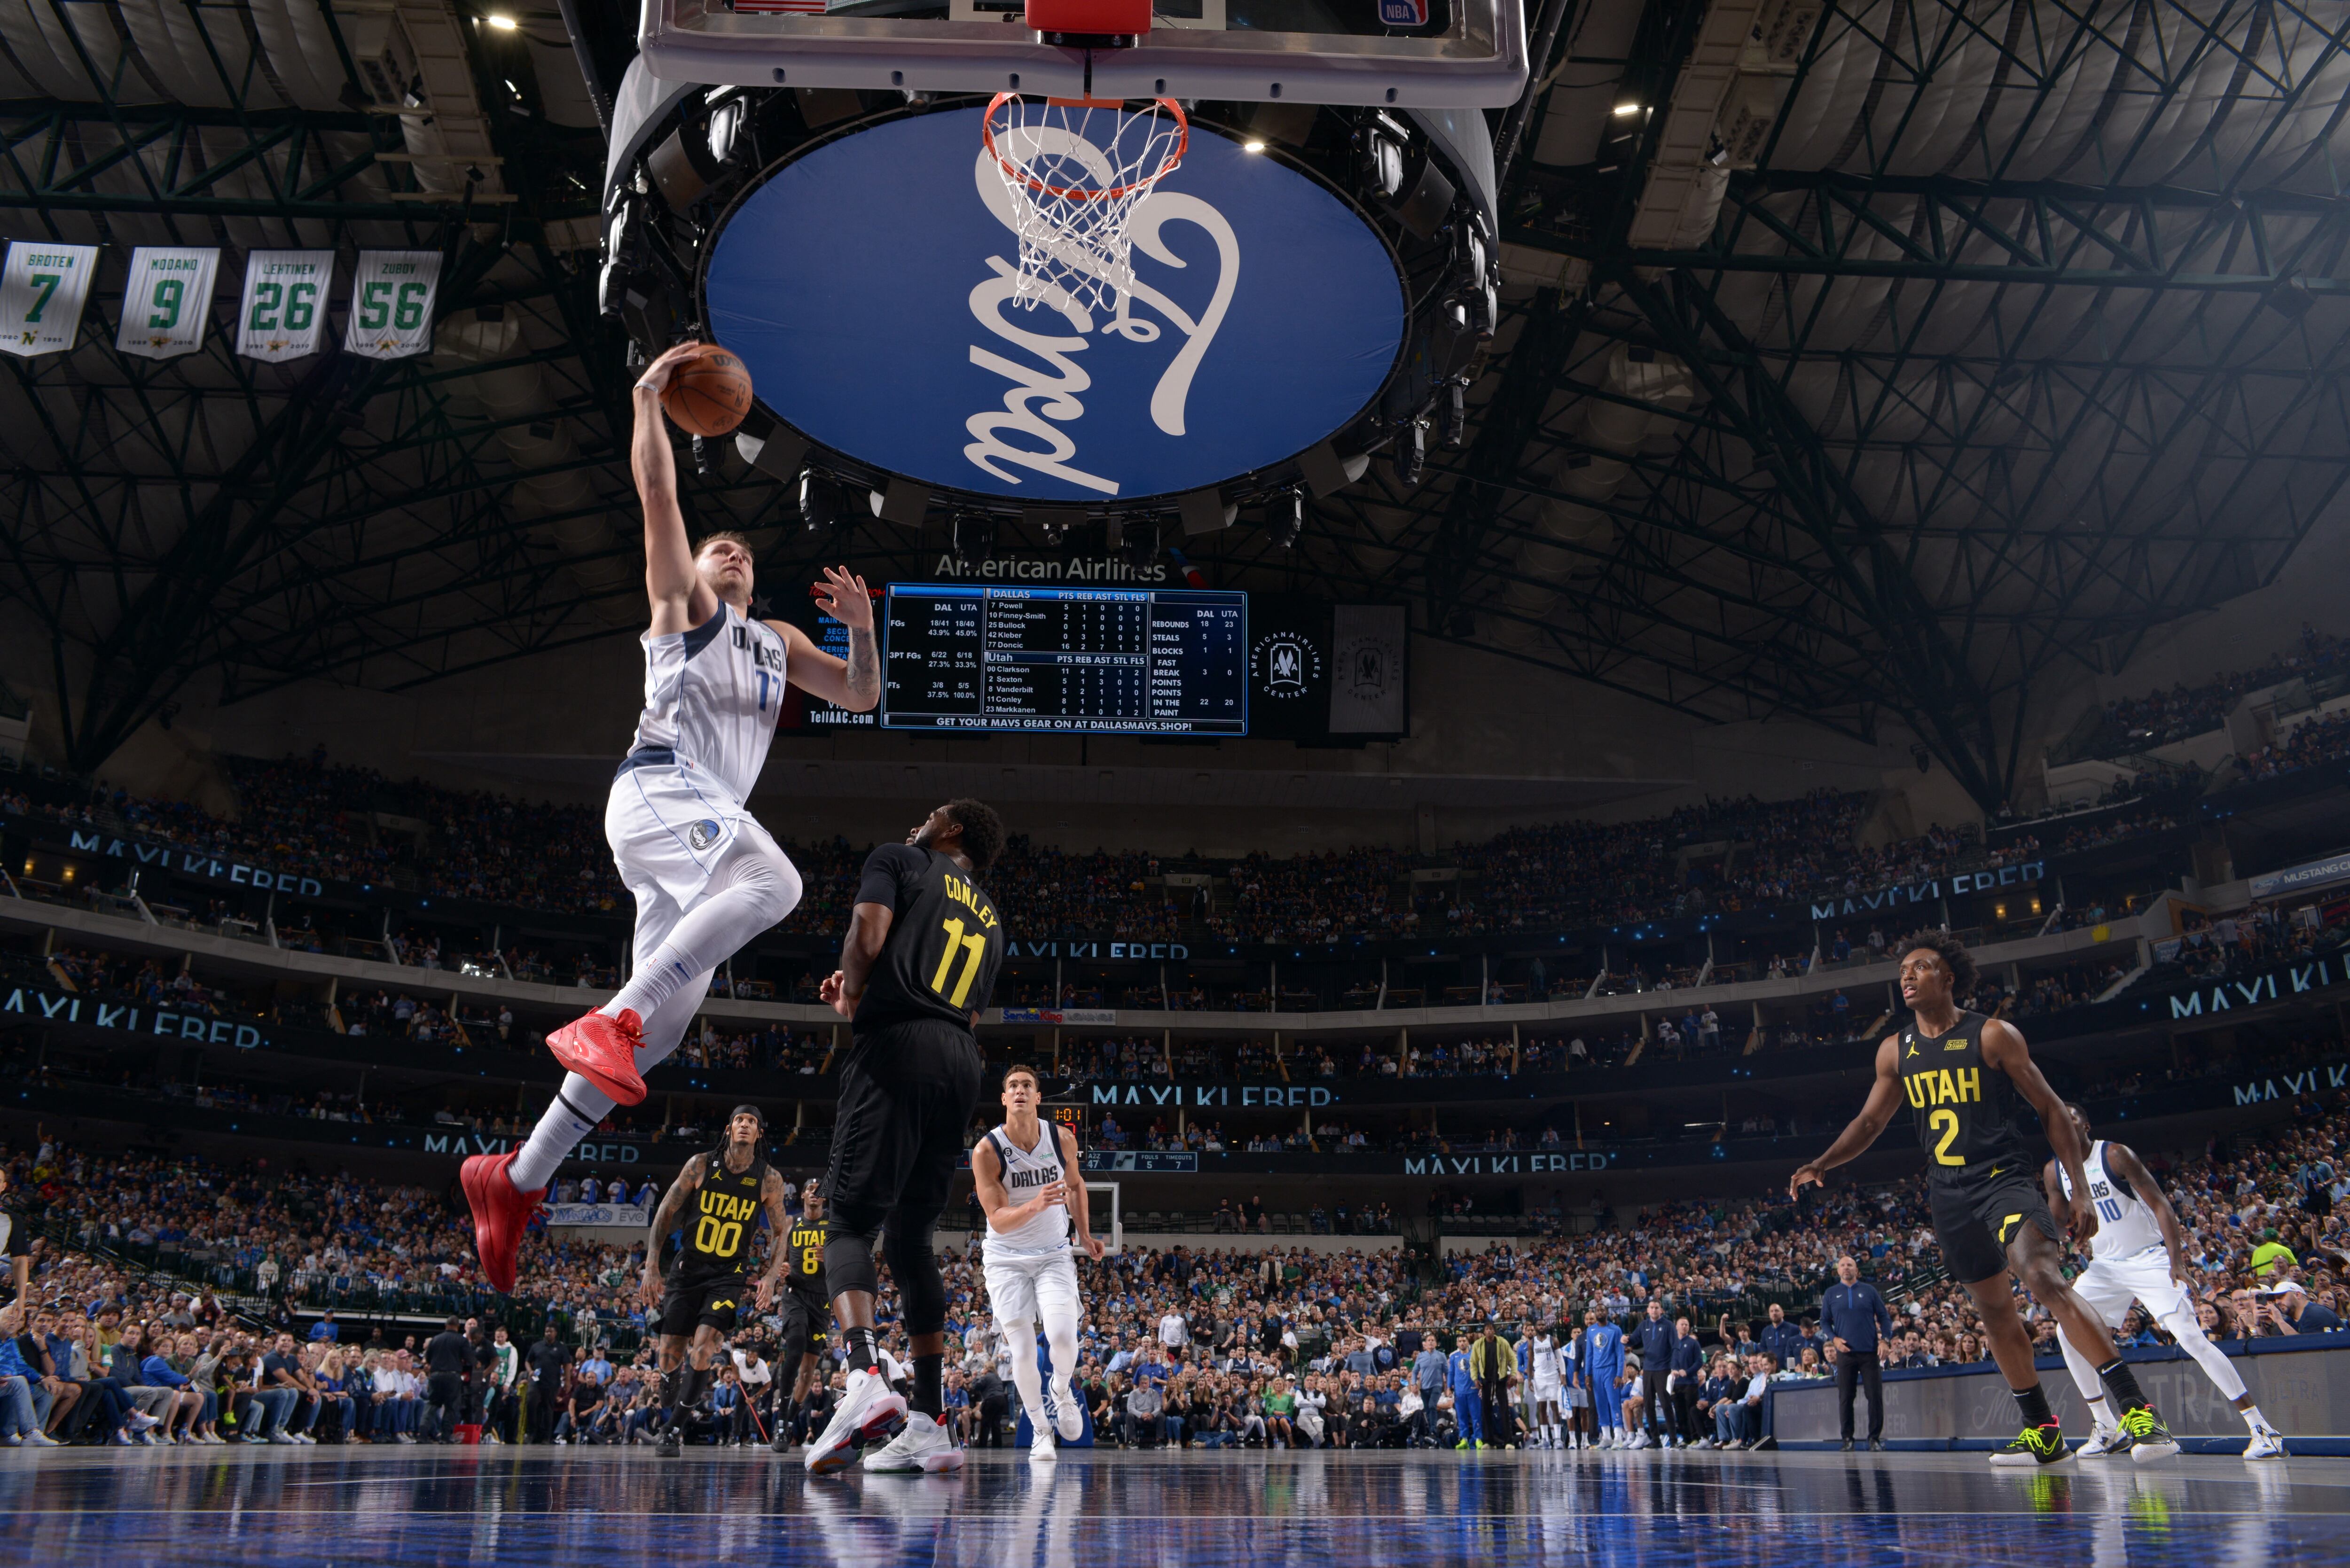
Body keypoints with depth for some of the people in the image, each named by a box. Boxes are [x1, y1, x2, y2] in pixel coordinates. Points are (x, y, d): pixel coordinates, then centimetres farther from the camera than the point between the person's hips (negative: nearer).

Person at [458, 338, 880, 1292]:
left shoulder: (778, 643, 30)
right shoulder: (680, 605, 12)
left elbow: (862, 697, 26)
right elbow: (656, 488, 1)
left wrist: (863, 630, 9)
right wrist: (647, 398, 1)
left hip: (708, 819, 7)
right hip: (658, 792, -7)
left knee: (661, 1025, 0)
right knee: (774, 882, -37)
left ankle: (514, 1180, 7)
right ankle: (611, 1018, -37)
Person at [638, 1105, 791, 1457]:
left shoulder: (769, 1179, -6)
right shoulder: (701, 1165, -7)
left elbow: (782, 1232, 4)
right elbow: (665, 1213, -1)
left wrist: (771, 1277, -9)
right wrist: (651, 1269, -6)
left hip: (730, 1274, -1)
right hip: (688, 1268, 1)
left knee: (704, 1346, -19)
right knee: (670, 1354, 0)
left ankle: (673, 1430, -7)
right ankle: (669, 1418, 25)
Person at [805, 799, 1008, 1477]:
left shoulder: (898, 859, 11)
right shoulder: (991, 920, 29)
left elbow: (868, 930, -8)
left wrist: (853, 996, 10)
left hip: (897, 1046, -6)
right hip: (962, 1065, 6)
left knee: (850, 1223, -8)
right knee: (912, 1239, 11)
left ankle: (864, 1376, -32)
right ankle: (930, 1425, 8)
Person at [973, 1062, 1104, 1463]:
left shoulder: (1063, 1139, -8)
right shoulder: (986, 1151, -18)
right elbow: (998, 1220, -20)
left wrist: (1084, 1234, 9)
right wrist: (1036, 1206, -38)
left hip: (1054, 1254, 1)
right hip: (1006, 1259, -1)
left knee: (1062, 1335, -20)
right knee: (1023, 1351, -5)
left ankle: (1061, 1394, 13)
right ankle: (1040, 1429, 17)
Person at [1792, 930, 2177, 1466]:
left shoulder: (1992, 1036, -8)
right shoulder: (1895, 1051, 7)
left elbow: (2051, 1110, -5)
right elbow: (1869, 1122, 17)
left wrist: (2081, 1191, -10)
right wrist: (1822, 1164, 1)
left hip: (2004, 1180, -6)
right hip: (1949, 1195, 6)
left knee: (2045, 1280, -28)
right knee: (1995, 1311, 12)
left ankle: (2137, 1410, -28)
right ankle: (2042, 1431, 25)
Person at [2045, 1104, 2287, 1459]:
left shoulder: (2115, 1155, -14)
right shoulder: (2054, 1172, 3)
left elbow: (2160, 1204, -16)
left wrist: (2177, 1261, -26)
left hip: (2149, 1258, -6)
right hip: (2105, 1265, 6)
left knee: (2191, 1338, -18)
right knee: (2068, 1334, -6)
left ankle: (2262, 1429, -12)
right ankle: (2107, 1430, 5)